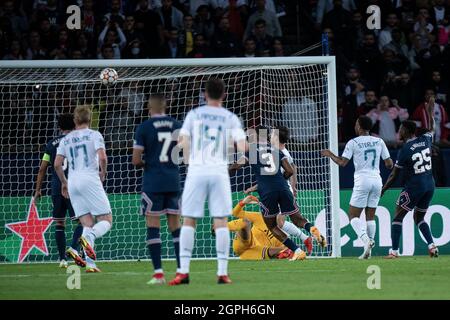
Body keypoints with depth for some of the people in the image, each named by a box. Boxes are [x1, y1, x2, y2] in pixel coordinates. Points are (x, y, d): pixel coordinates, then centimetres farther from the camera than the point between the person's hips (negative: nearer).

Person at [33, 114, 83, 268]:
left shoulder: (51, 144, 10)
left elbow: (42, 169, 10)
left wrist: (38, 189, 16)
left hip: (56, 186, 4)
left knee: (59, 223, 12)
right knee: (81, 221, -2)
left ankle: (62, 258, 10)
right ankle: (73, 248, -24)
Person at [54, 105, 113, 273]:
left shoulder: (66, 140, 14)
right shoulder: (94, 135, 1)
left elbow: (57, 164, 7)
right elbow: (102, 157, -12)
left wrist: (64, 182, 22)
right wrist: (103, 173, 7)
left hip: (73, 183, 5)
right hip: (90, 180, -5)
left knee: (88, 224, 7)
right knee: (106, 221, -1)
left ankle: (90, 263, -10)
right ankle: (88, 238, -33)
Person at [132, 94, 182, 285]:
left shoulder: (144, 128, -6)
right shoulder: (177, 126, 4)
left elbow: (136, 160, -9)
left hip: (153, 183, -4)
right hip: (174, 182, 4)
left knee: (153, 225, 0)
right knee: (175, 225, 9)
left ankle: (158, 273, -7)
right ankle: (181, 270, 5)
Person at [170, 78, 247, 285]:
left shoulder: (194, 114, 4)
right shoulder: (230, 118, 5)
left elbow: (183, 142, -3)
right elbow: (242, 147, -1)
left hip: (196, 172, 0)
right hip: (219, 173, 0)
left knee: (188, 221, 2)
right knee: (221, 222, 3)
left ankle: (184, 271, -5)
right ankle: (222, 272, -2)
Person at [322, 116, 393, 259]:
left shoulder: (353, 143, -3)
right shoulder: (379, 141, 8)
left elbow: (342, 162, -6)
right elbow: (389, 164, 8)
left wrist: (330, 155, 10)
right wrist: (390, 162, 31)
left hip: (362, 180, -4)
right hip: (377, 180, 4)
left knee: (353, 216, 0)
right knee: (370, 216, 12)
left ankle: (366, 240, -23)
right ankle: (370, 245, 4)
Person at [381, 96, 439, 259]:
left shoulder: (405, 150, -13)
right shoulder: (425, 140, 2)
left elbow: (394, 175, -7)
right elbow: (431, 129, 28)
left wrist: (383, 190, 5)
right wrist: (430, 111, 40)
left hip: (414, 186, -7)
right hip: (430, 185, 7)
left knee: (398, 216, 2)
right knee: (419, 218, 20)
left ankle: (394, 251, -4)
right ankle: (432, 245, 3)